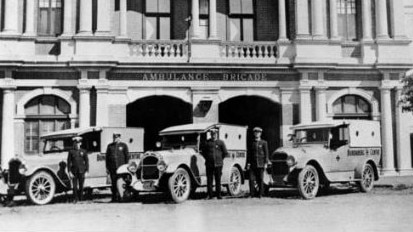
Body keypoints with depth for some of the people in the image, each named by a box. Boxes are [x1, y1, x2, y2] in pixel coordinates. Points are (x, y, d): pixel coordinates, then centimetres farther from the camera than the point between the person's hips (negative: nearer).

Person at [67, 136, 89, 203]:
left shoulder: (83, 151, 5)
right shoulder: (71, 152, 3)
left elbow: (86, 161, 5)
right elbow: (69, 162, 2)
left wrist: (86, 171, -1)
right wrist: (69, 172, -5)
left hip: (81, 171, 0)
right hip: (74, 171, 0)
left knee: (81, 186, 4)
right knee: (75, 186, -3)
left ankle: (81, 199, 13)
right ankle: (75, 199, 5)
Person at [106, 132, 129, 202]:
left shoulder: (123, 145, 8)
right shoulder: (110, 146, 14)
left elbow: (127, 156, 6)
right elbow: (107, 157, 14)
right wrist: (107, 167, 7)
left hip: (121, 167, -2)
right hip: (112, 168, 2)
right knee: (113, 183, 2)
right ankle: (114, 198, 7)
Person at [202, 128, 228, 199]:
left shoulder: (220, 142, 2)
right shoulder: (207, 142, 6)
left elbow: (225, 153, 7)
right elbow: (203, 151, 17)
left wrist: (220, 159, 6)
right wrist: (207, 159, 9)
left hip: (218, 164, -1)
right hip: (209, 164, 1)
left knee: (218, 180, 3)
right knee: (209, 180, 1)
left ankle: (218, 195, 9)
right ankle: (210, 195, 7)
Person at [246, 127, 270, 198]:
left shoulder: (264, 143, 4)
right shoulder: (252, 143, 11)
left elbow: (266, 153, 1)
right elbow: (249, 154, 11)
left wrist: (266, 163, -6)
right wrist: (248, 163, 2)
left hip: (260, 164, -2)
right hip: (253, 164, 2)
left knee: (260, 179, 2)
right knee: (251, 179, -6)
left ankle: (260, 194, 10)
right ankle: (252, 194, -2)